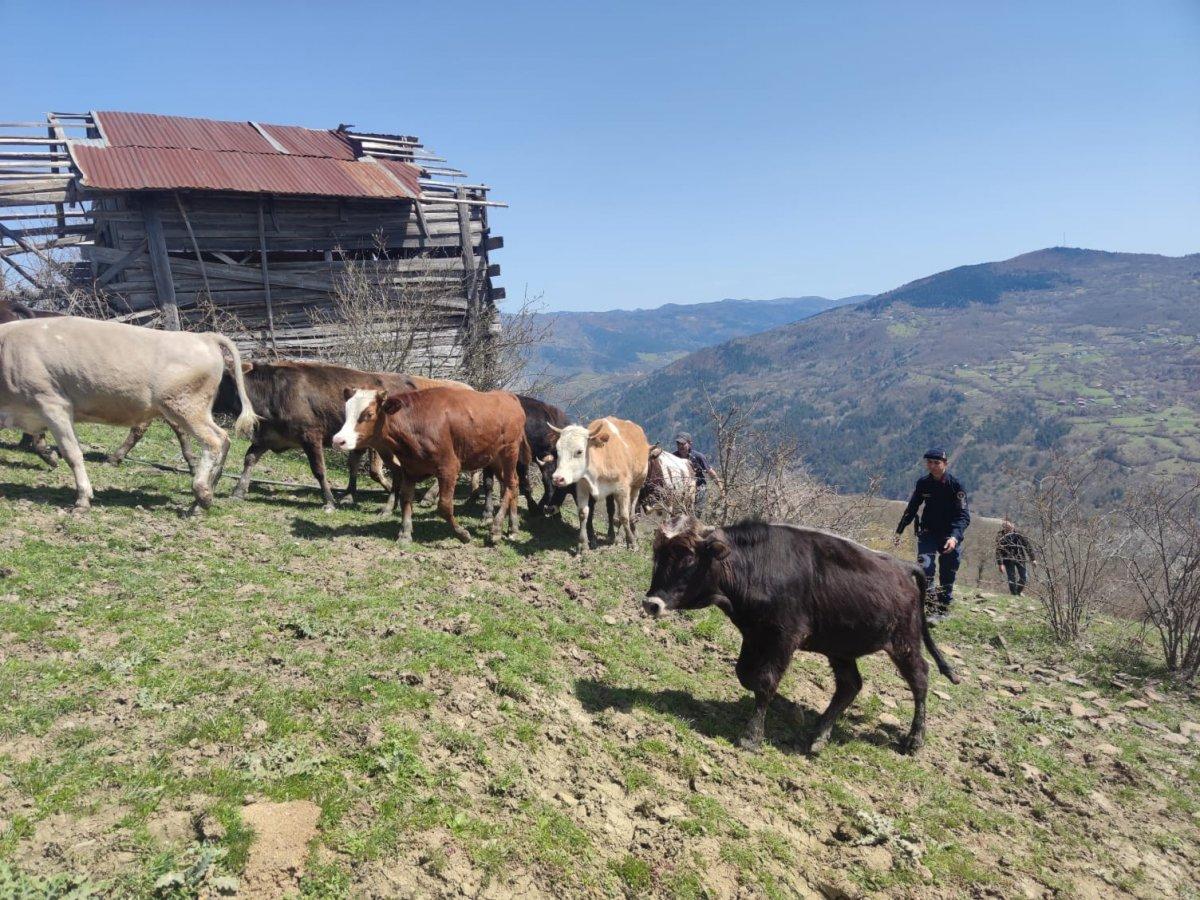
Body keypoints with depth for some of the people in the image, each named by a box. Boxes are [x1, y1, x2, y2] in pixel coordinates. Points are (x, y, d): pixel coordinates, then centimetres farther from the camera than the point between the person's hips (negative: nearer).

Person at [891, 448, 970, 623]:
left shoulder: (955, 485, -15)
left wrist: (954, 537, -35)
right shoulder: (923, 483, -5)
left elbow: (964, 516, -19)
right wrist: (899, 531, 5)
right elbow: (911, 508, 7)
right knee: (925, 567, -18)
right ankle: (931, 607, -14)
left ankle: (943, 609, 23)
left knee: (947, 575, 6)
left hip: (950, 535, -2)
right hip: (928, 532, 2)